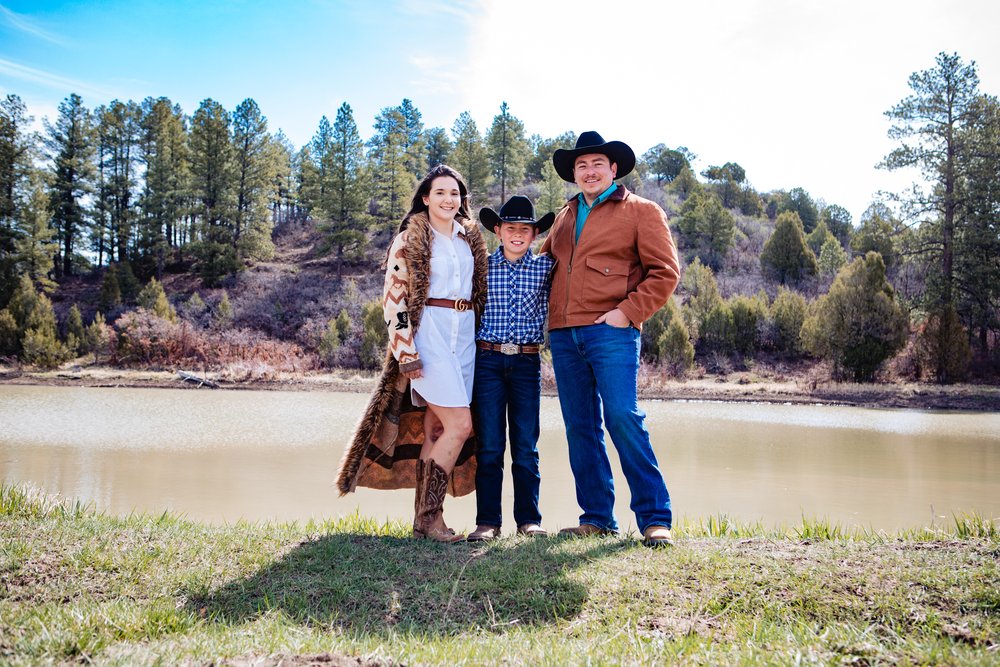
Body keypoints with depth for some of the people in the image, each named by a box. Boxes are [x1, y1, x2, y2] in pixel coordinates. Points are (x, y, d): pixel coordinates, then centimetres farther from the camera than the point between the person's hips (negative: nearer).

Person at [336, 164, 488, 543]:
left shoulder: (471, 238, 15)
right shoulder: (411, 239, -3)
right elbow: (394, 298, -7)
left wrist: (481, 339, 17)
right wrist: (407, 352, -14)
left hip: (465, 336, 6)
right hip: (429, 333, -6)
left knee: (435, 429, 6)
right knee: (459, 425, -13)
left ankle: (422, 518, 11)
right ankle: (430, 516, -2)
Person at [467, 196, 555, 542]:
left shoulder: (546, 266, 5)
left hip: (527, 361, 1)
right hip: (488, 360, 0)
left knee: (526, 446, 5)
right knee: (489, 445, 2)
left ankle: (529, 519, 15)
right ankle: (487, 521, 10)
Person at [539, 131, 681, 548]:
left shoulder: (641, 211, 5)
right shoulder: (564, 217, 21)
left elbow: (665, 271, -1)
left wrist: (628, 311, -12)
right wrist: (548, 312, 16)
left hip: (610, 331, -6)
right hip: (563, 335, 6)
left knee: (623, 417, -14)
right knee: (580, 427, 6)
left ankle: (655, 518, -5)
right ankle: (597, 517, 14)